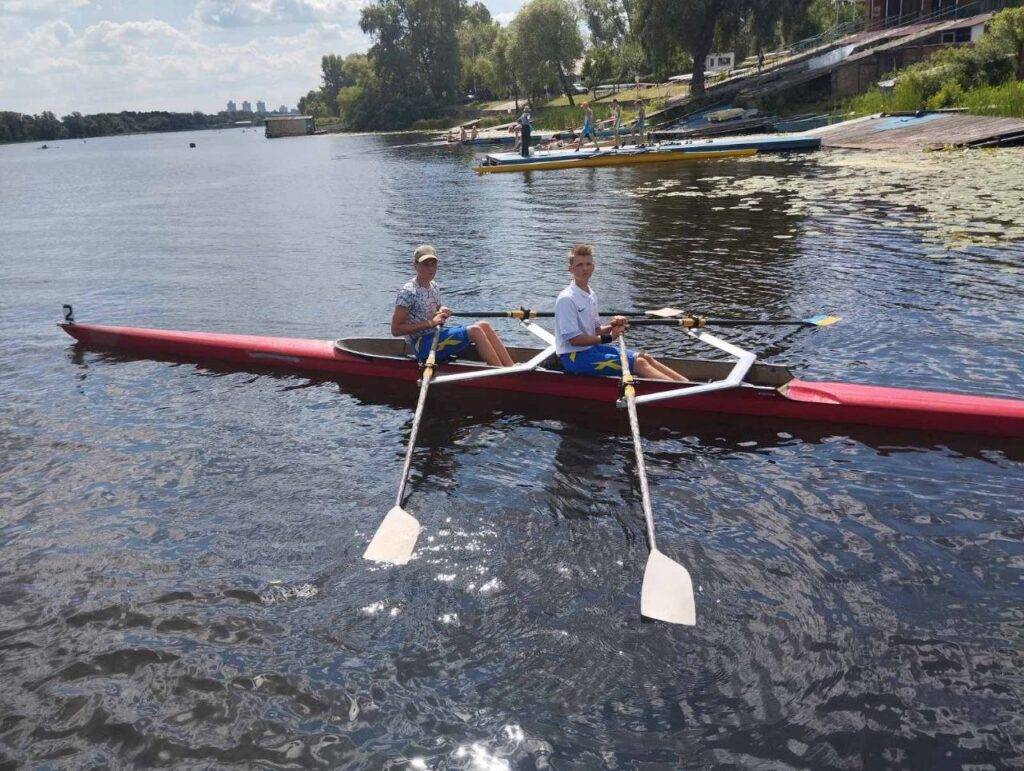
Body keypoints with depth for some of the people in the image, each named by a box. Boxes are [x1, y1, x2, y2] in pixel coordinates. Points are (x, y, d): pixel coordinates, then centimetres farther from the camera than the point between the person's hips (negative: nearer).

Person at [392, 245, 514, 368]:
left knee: (483, 325, -8)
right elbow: (395, 330, -18)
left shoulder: (433, 287, 10)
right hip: (422, 345, -8)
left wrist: (443, 311, -2)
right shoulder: (408, 292, -15)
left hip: (437, 335, 8)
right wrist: (430, 323, -21)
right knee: (474, 330, -22)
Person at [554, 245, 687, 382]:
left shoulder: (591, 295, 12)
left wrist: (612, 327, -5)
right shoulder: (566, 299, -16)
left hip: (592, 348, 9)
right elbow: (573, 338, -20)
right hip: (575, 357, -9)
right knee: (639, 363, -15)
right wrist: (608, 338, -14)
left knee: (644, 357, -1)